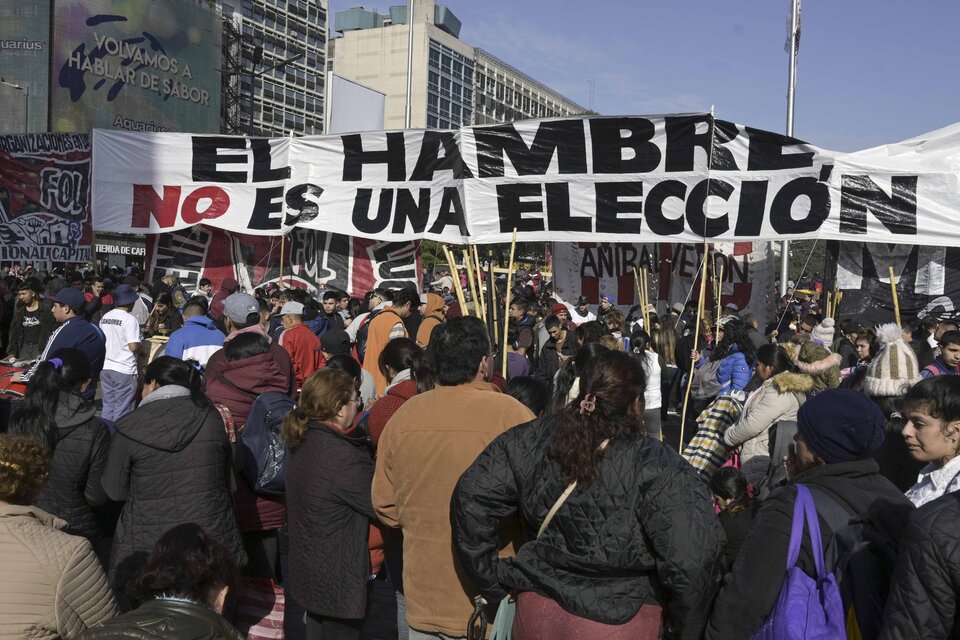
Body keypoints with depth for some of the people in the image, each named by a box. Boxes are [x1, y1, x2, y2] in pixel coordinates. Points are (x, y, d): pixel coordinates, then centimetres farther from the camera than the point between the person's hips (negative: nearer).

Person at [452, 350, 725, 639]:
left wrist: (494, 579, 2)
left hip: (537, 614, 4)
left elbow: (471, 499, -6)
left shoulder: (533, 440, -7)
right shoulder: (656, 466, -19)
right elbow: (691, 561, -26)